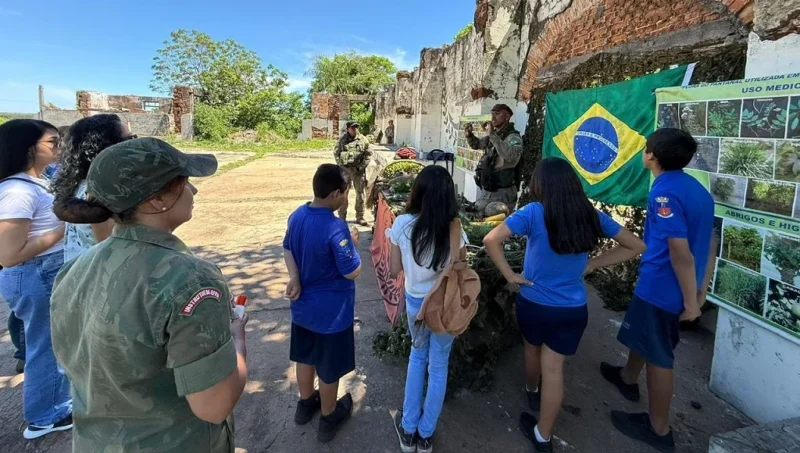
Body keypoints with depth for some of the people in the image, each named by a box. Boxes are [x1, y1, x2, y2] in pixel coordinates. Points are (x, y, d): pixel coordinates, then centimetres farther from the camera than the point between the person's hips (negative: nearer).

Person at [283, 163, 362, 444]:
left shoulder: (297, 216, -5)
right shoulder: (336, 228, -30)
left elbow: (288, 249, 9)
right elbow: (352, 272, -23)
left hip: (303, 305, 7)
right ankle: (328, 420, 35)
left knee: (305, 357, 26)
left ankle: (306, 405, 48)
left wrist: (295, 278, -4)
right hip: (331, 311, -7)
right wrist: (353, 243, -7)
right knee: (329, 368, 14)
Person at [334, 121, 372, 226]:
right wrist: (341, 165, -7)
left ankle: (360, 217, 17)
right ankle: (342, 217, 16)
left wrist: (361, 167, -8)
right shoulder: (342, 139, 1)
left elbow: (368, 154, 1)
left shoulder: (363, 139, 1)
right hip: (345, 169, 0)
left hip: (358, 170, 0)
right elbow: (336, 153, 5)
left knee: (360, 194, 6)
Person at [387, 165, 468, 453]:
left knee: (417, 356, 26)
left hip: (415, 302, 2)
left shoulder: (402, 224, -16)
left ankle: (408, 430, 35)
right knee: (438, 365, 18)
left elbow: (394, 270, -6)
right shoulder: (453, 229, -20)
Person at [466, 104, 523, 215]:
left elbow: (511, 157, -35)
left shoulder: (513, 137, -14)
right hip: (487, 190, 9)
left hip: (502, 192, -9)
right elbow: (476, 145, 28)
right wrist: (469, 135, 6)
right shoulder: (494, 134, 11)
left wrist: (493, 136, -34)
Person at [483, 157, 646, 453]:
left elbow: (491, 240, -24)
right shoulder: (592, 216, -7)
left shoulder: (534, 213, -18)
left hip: (533, 303, -1)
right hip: (573, 309, 2)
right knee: (554, 367, 12)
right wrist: (592, 264, 2)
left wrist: (510, 275, -12)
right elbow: (636, 247, 4)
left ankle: (531, 392, 55)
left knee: (533, 350, 27)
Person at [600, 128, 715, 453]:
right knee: (643, 333, 28)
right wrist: (702, 291, 17)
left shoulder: (665, 192, -22)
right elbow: (709, 244, 11)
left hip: (661, 285, -9)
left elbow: (680, 252, -25)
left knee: (658, 355, 5)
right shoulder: (696, 189, 7)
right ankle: (628, 378, 51)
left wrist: (690, 301, -18)